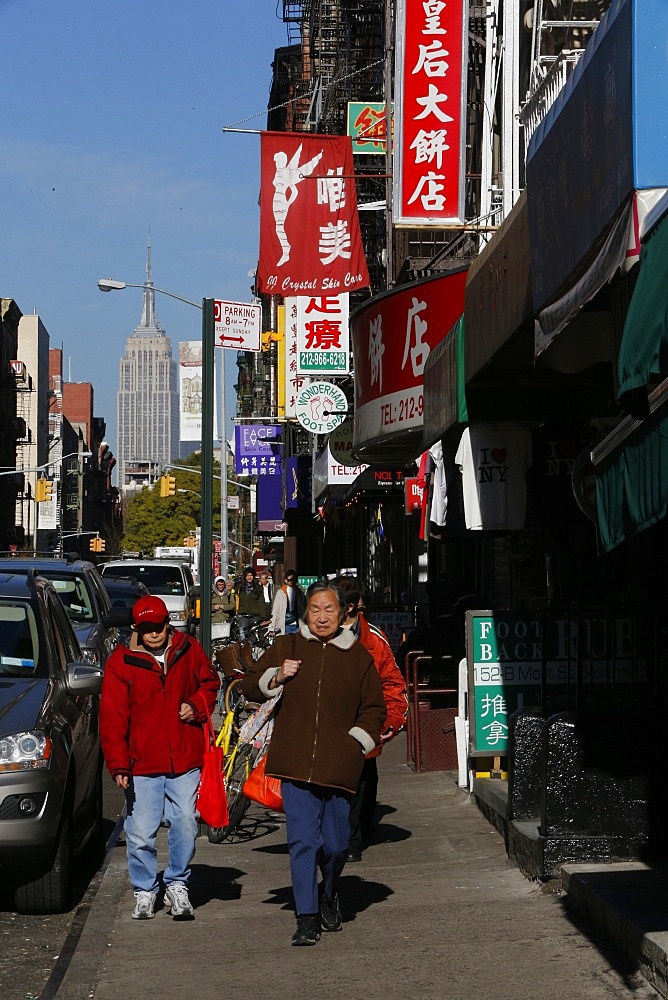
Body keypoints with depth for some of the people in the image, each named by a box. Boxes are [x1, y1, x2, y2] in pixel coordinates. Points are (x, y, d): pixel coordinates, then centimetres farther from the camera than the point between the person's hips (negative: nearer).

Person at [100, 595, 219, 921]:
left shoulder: (188, 650, 3)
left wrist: (197, 706, -2)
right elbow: (112, 717, -5)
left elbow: (209, 682, 20)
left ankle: (177, 885, 20)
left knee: (185, 826, 2)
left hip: (185, 759, 1)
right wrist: (118, 765, -11)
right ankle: (144, 892, 19)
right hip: (142, 763, -1)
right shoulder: (121, 661, -4)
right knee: (140, 834, 1)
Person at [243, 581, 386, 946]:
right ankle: (307, 918, -3)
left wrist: (357, 741, 2)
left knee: (336, 845, 7)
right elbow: (250, 686, 13)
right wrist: (276, 677, -5)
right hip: (296, 763, -1)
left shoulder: (357, 655, 9)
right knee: (302, 841, -7)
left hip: (339, 764, 1)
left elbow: (374, 707, 15)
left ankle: (329, 895, 37)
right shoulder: (286, 647, 7)